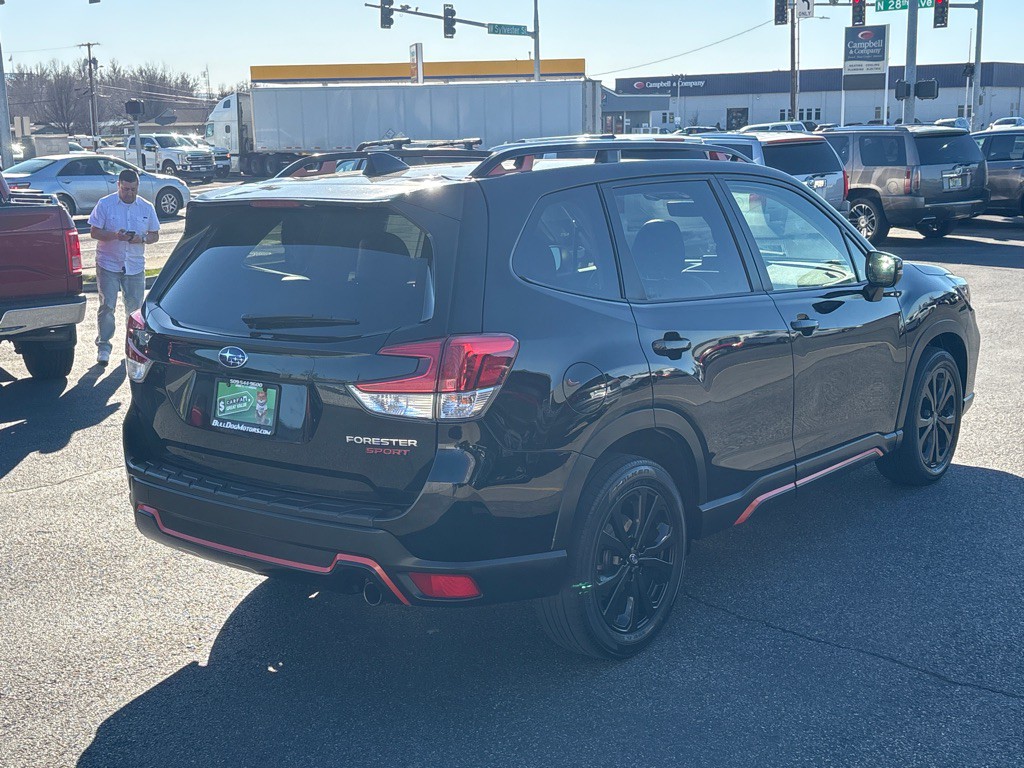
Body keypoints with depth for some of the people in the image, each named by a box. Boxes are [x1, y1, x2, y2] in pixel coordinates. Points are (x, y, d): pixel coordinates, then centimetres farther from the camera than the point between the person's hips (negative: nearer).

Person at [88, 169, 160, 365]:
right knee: (107, 307, -4)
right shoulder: (105, 204, -2)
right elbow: (94, 232, -3)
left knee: (135, 308, 6)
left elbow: (155, 235, 10)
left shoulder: (147, 207, 6)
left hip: (135, 266, 2)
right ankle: (103, 346, 4)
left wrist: (142, 239, -13)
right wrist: (114, 235, -22)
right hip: (108, 264, -2)